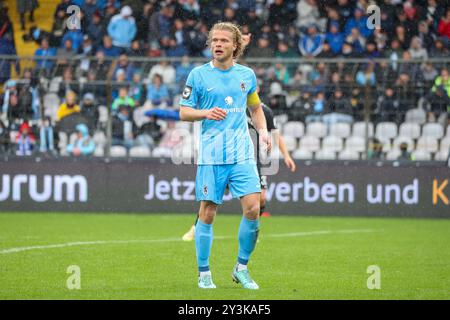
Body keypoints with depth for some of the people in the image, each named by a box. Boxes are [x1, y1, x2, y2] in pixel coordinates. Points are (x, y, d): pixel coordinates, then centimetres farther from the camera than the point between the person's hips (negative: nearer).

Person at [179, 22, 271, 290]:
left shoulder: (247, 75, 10)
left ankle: (242, 268, 7)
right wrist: (206, 113, -14)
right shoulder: (198, 75, 1)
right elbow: (184, 112, 4)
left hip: (242, 154, 2)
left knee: (253, 208, -10)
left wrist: (263, 131, 7)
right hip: (211, 155, -2)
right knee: (207, 213, -2)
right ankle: (204, 273, 11)